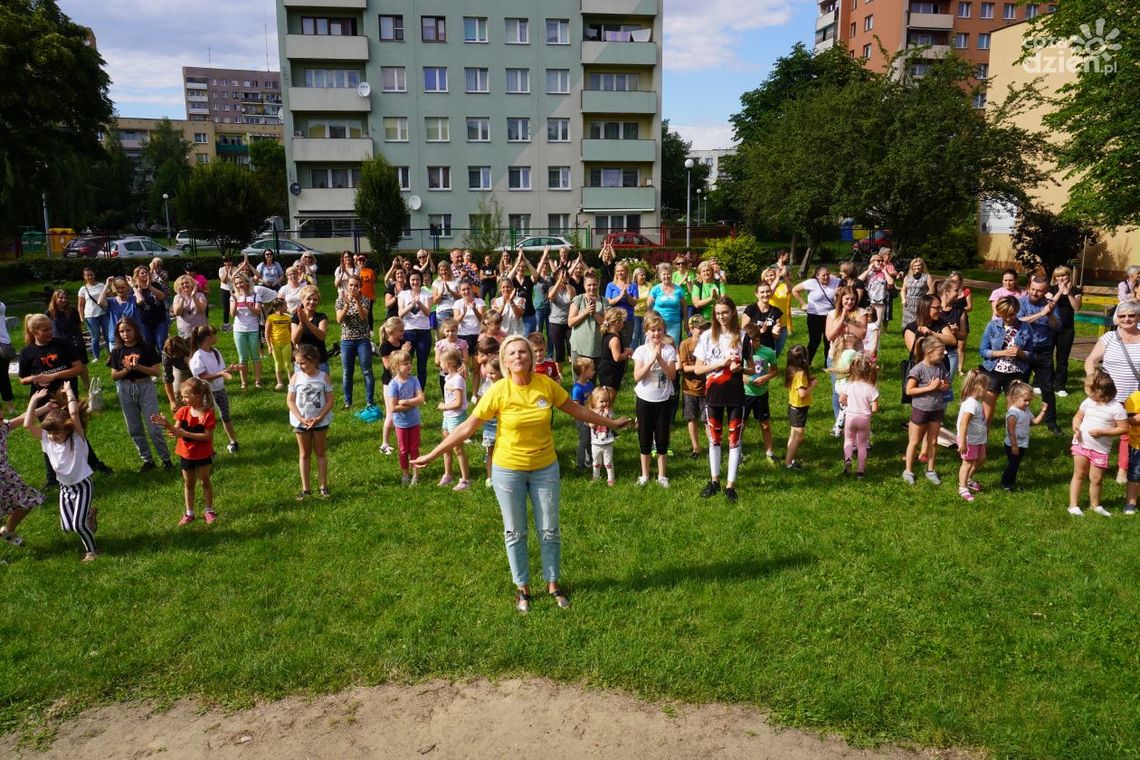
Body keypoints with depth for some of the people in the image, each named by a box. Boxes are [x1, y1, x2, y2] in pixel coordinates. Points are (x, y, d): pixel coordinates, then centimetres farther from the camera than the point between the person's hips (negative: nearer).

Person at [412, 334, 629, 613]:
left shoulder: (546, 385, -11)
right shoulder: (498, 391, -17)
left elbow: (577, 410, 5)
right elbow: (466, 428, -12)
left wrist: (611, 423, 13)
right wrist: (431, 455, -12)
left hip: (545, 468, 2)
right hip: (508, 470, -2)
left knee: (550, 530, 12)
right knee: (515, 532, 12)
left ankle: (553, 584, 32)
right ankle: (523, 588, 30)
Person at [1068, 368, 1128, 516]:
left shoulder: (1116, 408, -14)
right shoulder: (1087, 402, -2)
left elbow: (1124, 428, -12)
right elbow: (1078, 416, 12)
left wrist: (1102, 432, -21)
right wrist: (1076, 427, -9)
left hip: (1100, 449, -3)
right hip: (1081, 444, 3)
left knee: (1096, 479, 6)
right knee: (1079, 474, 9)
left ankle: (1095, 505, 28)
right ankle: (1073, 505, 14)